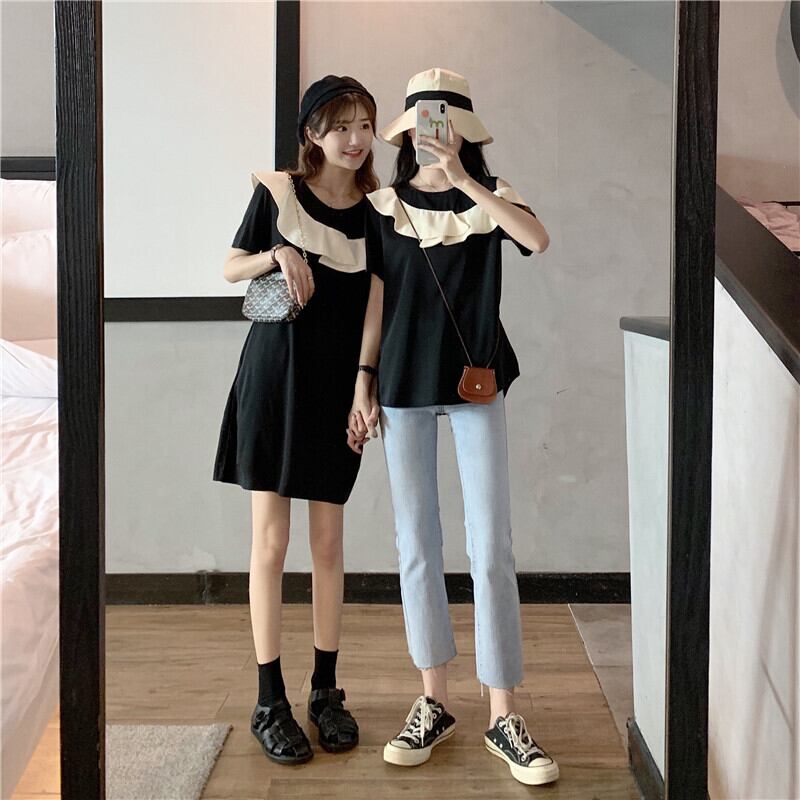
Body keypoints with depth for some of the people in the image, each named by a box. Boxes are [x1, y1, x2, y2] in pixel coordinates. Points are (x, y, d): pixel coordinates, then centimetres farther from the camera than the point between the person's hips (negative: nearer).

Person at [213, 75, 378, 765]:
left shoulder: (376, 207, 3)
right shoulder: (278, 190, -1)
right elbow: (232, 268, 7)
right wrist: (278, 255, -13)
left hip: (338, 384, 2)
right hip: (274, 377, -2)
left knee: (329, 540, 8)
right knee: (271, 540, 1)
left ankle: (326, 691, 21)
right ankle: (270, 702, 10)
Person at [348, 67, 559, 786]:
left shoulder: (489, 195, 4)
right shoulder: (385, 206, 7)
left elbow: (538, 240, -17)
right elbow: (376, 300, 6)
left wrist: (464, 181, -21)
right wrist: (363, 386, 2)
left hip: (476, 382, -1)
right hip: (403, 385, 2)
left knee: (491, 549, -4)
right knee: (417, 546, 6)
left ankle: (503, 717, 5)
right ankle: (434, 704, 18)